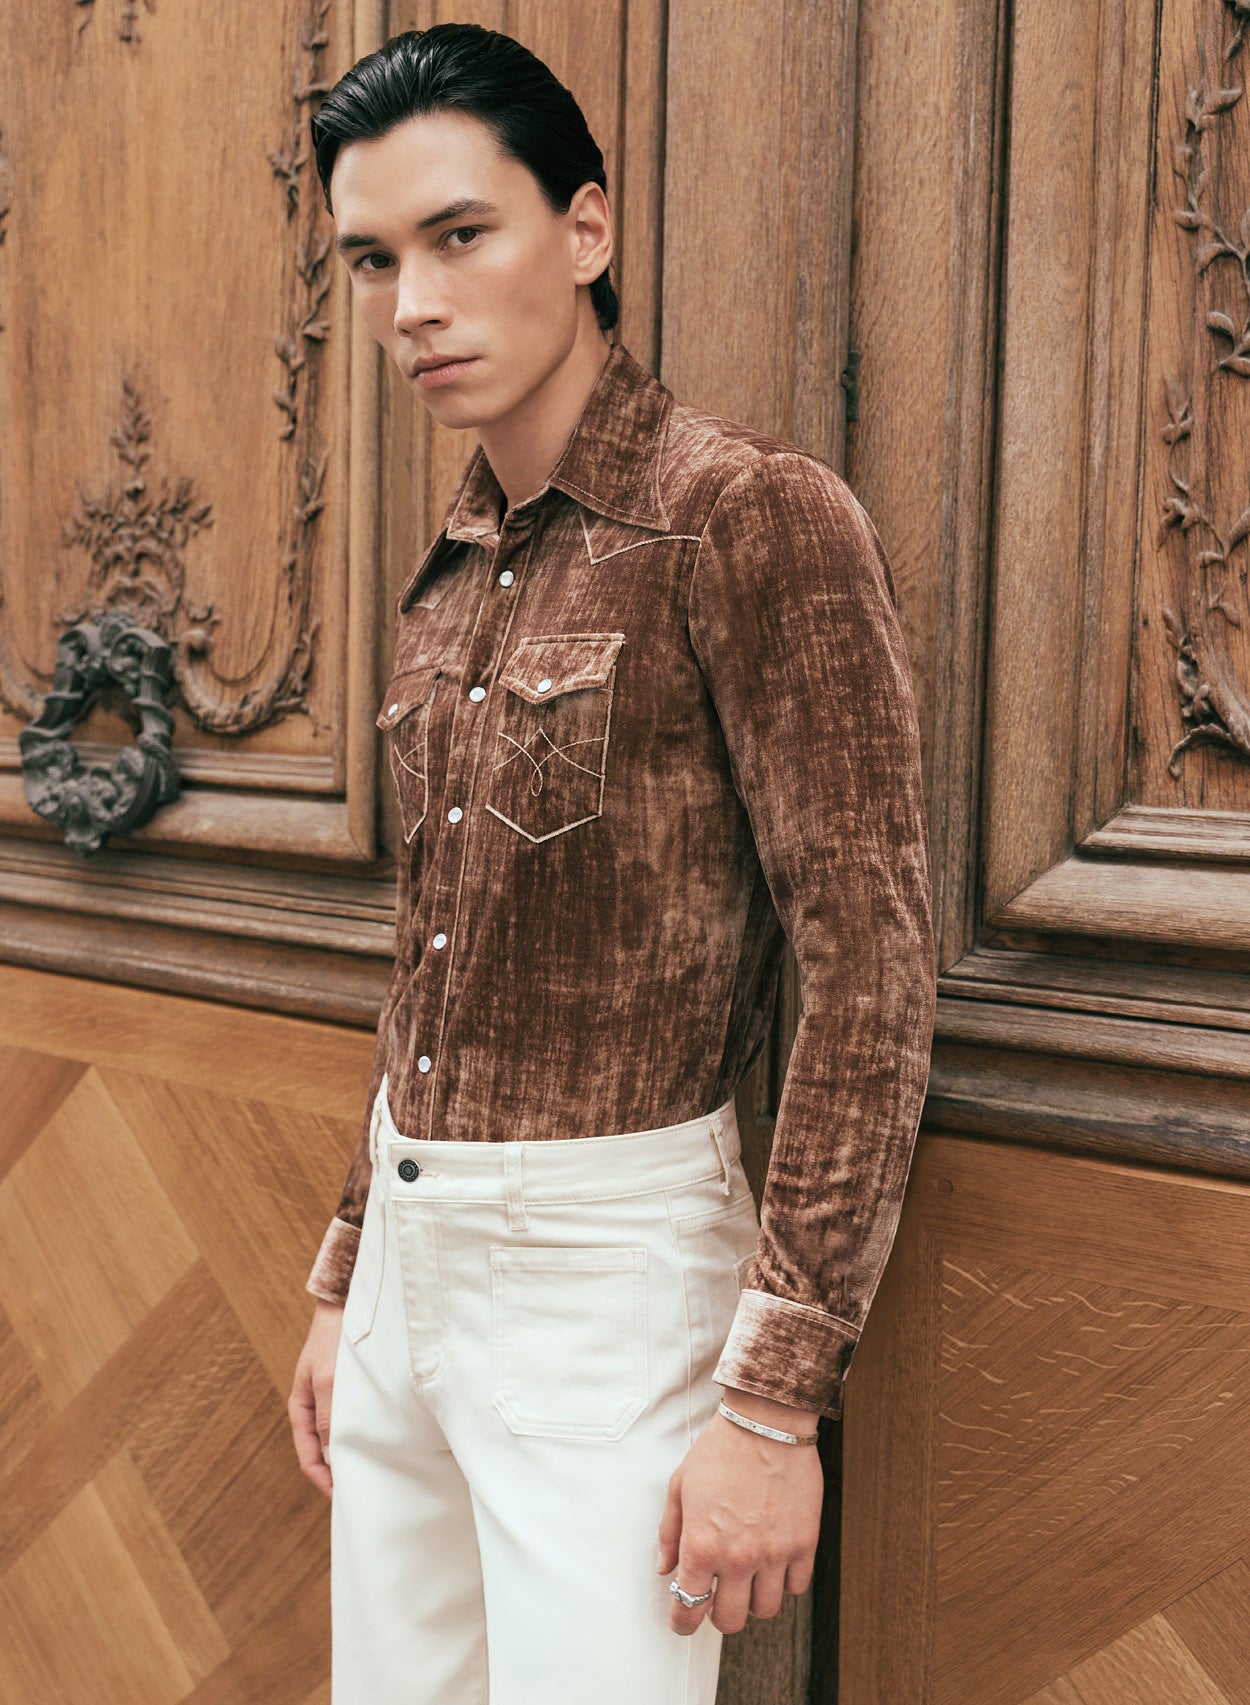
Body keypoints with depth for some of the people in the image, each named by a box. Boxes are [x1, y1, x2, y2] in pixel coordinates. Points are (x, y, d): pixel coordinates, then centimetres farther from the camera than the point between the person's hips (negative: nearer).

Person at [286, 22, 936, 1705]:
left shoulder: (752, 515, -13)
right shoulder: (452, 579, 10)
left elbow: (872, 963, -17)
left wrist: (776, 1397, -19)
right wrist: (345, 1281, 19)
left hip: (612, 1266, -7)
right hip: (413, 1252, 7)